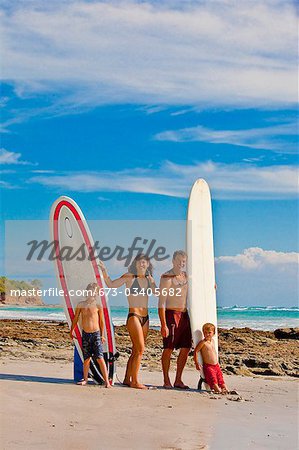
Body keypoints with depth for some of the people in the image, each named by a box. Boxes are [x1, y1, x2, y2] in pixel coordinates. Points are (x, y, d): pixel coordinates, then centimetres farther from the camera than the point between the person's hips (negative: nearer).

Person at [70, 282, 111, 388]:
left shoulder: (98, 306, -2)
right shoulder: (81, 305, 3)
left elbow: (101, 321, 8)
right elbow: (75, 318, 17)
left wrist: (102, 335, 15)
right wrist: (71, 331, 24)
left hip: (96, 334, -2)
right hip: (85, 334, 2)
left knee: (100, 358, -6)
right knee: (86, 359, 10)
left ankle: (106, 381, -4)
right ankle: (85, 379, 27)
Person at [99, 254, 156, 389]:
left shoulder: (149, 279, 12)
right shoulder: (129, 277, -2)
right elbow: (111, 284, -9)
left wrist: (151, 281, -9)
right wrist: (104, 271, -22)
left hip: (145, 318, 6)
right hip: (134, 316, -6)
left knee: (136, 350, 10)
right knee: (140, 349, -11)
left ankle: (127, 379, 20)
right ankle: (135, 381, -4)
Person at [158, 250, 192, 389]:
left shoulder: (185, 275, 13)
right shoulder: (167, 277, -9)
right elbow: (161, 302, -14)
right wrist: (163, 325, -21)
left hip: (184, 315, 7)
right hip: (171, 314, -7)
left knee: (185, 348, 6)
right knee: (168, 348, -6)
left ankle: (178, 380, 14)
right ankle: (166, 381, 3)